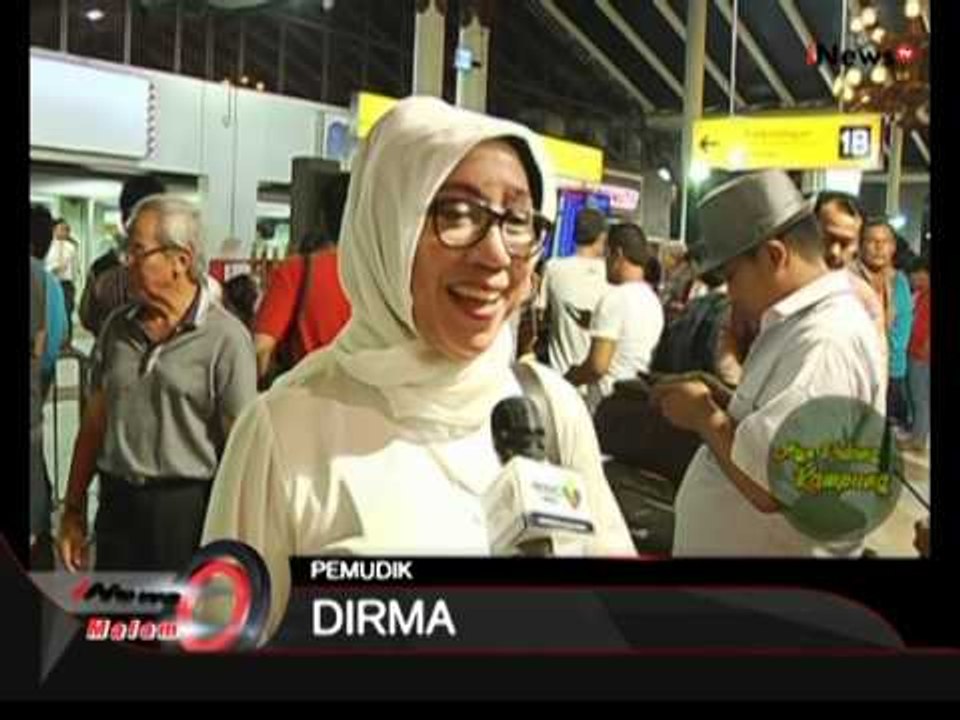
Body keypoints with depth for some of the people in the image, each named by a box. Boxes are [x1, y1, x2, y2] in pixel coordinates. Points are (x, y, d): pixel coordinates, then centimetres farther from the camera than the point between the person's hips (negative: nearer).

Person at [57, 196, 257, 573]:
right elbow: (95, 423, 12)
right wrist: (73, 510, 12)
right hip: (117, 504, 5)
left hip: (188, 509, -5)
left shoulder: (225, 337, -10)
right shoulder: (117, 327, 7)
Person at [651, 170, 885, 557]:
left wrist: (705, 416, -16)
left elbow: (767, 483, -31)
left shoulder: (826, 340, -24)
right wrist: (723, 401, 2)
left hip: (771, 549, -9)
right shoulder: (801, 324, 10)